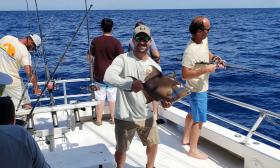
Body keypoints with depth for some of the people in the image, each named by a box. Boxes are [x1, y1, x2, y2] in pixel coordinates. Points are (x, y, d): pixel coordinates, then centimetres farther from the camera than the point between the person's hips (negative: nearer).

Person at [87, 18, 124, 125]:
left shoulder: (95, 41, -5)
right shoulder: (116, 42, -10)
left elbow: (90, 57, 3)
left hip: (99, 75, 1)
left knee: (100, 98, 9)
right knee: (113, 98, 11)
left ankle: (98, 120, 17)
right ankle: (113, 119, 21)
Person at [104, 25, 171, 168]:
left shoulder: (155, 66, -1)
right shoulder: (123, 59, -15)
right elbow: (108, 76, -31)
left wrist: (163, 99, -21)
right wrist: (129, 83, -43)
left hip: (146, 116, 4)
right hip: (125, 117, -4)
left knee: (153, 144, 21)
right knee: (121, 149, 13)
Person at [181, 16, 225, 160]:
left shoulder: (204, 39, -4)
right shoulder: (191, 51, -31)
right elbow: (185, 75, -30)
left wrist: (214, 58, -4)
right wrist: (205, 69, -31)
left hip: (202, 86, 10)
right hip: (198, 88, -9)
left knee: (193, 113, 25)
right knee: (199, 120, 2)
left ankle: (186, 138, 45)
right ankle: (193, 150, 18)